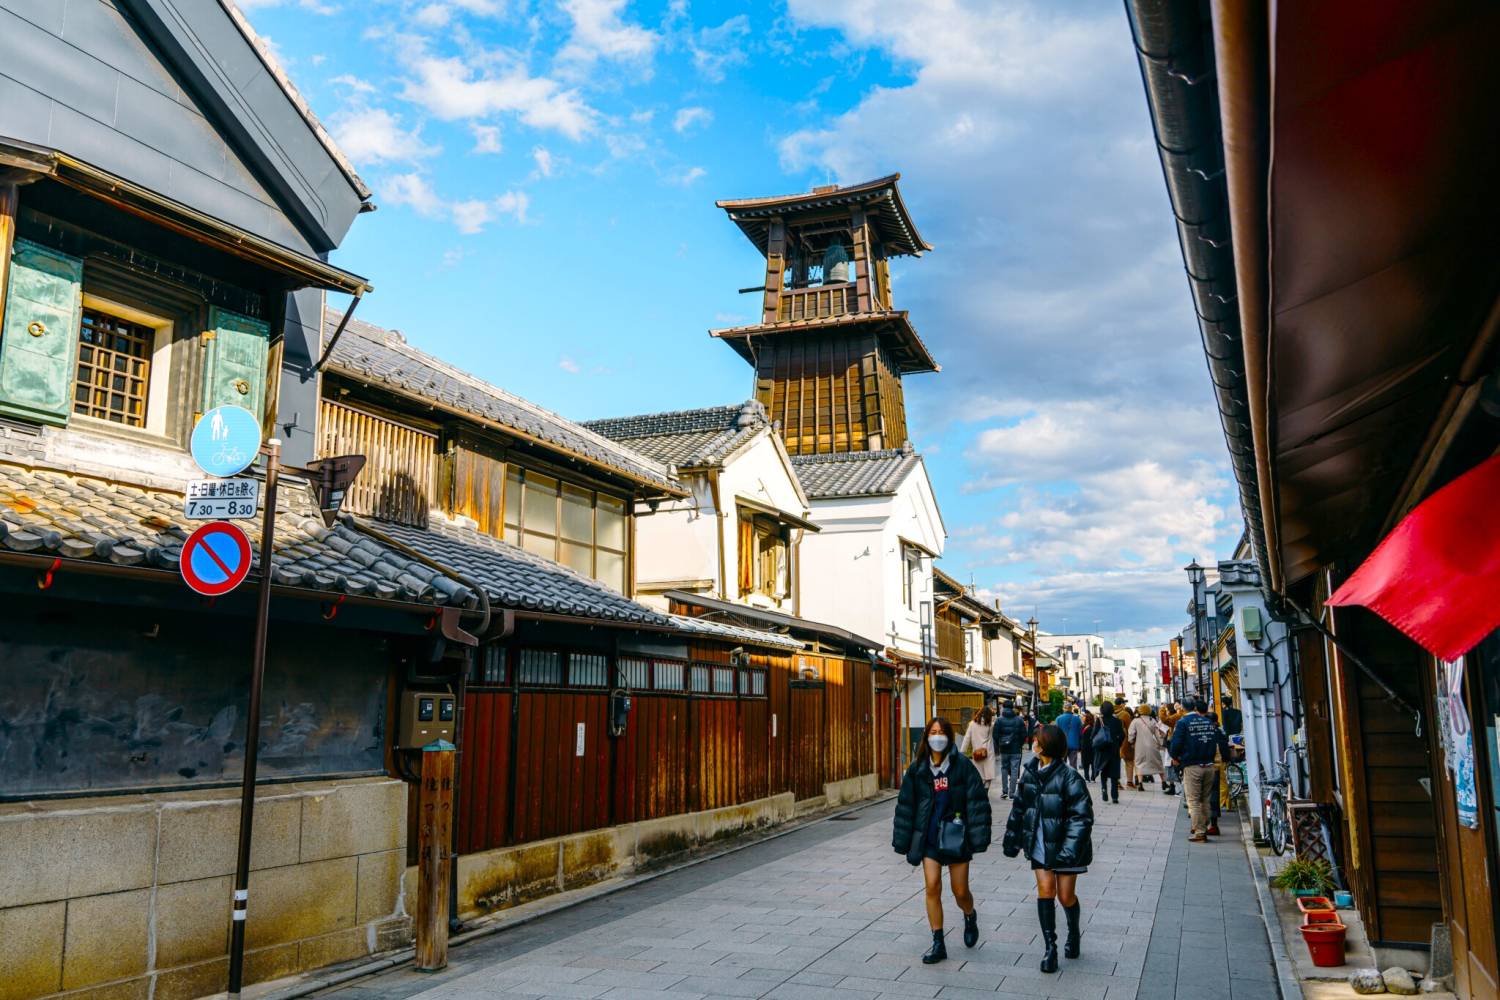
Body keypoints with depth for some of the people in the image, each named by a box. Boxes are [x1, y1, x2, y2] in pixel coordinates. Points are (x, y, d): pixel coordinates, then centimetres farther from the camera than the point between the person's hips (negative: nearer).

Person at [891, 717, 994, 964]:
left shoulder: (962, 765, -8)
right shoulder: (918, 769, 0)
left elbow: (977, 802, -8)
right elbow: (905, 805, 4)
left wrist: (978, 838, -13)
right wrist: (904, 841, 4)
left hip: (957, 837, -2)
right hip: (929, 837, 2)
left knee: (960, 891, 7)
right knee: (932, 888, -4)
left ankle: (970, 917, 42)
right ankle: (938, 944, 8)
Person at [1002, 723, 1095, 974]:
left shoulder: (1069, 777, -20)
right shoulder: (1031, 773, -1)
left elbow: (1082, 816, -21)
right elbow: (1019, 807, 11)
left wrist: (1069, 849, -27)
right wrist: (1012, 838, 13)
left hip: (1064, 846, -4)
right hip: (1039, 843, 4)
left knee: (1066, 896, 7)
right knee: (1045, 891, -4)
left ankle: (1074, 934, 37)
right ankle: (1050, 948, 6)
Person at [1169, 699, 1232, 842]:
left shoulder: (1183, 722, -2)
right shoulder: (1212, 724, 10)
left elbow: (1176, 742, -8)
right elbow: (1223, 742, 11)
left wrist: (1175, 758, 7)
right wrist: (1226, 758, 24)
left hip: (1192, 766, -4)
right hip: (1209, 766, 4)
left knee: (1194, 800, 0)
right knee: (1206, 799, 15)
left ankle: (1199, 832, -4)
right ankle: (1206, 827, 18)